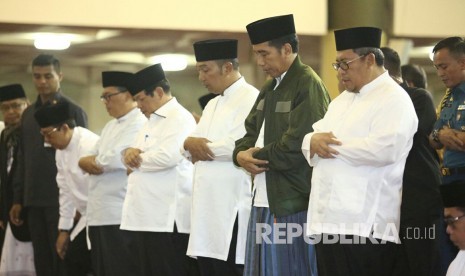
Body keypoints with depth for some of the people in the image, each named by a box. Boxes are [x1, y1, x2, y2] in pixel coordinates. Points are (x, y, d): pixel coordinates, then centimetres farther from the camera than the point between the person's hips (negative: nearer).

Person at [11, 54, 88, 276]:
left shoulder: (73, 111, -2)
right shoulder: (28, 114, 14)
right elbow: (23, 159, 16)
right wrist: (18, 199, 12)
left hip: (62, 199, -5)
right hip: (34, 200, 5)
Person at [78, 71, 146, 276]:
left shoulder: (139, 124, -9)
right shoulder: (110, 126, 21)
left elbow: (117, 159, -19)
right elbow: (88, 159, 18)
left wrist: (93, 162, 1)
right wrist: (87, 162, -5)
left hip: (122, 216, -9)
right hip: (99, 214, 9)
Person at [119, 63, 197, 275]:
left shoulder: (180, 118, -8)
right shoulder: (151, 121, 23)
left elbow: (168, 156, -21)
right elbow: (138, 149, 23)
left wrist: (136, 160, -6)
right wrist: (131, 151, -1)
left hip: (167, 218, -10)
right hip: (148, 215, 10)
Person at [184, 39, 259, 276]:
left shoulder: (250, 99, -9)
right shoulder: (212, 105, 21)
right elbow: (191, 149, 19)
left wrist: (201, 146, -5)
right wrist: (190, 143, -6)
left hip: (233, 210, -9)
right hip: (208, 208, 9)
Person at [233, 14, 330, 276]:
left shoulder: (308, 85, -13)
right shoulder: (270, 88, 17)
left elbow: (298, 144, -21)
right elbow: (252, 132, 18)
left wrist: (257, 157, -9)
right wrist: (241, 154, -5)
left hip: (292, 202, -9)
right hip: (265, 200, 9)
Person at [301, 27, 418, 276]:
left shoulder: (394, 99, -6)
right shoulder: (344, 99, 23)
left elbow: (385, 149, -22)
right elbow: (312, 138, 21)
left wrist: (334, 145, -12)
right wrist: (313, 141, -4)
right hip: (328, 219, 8)